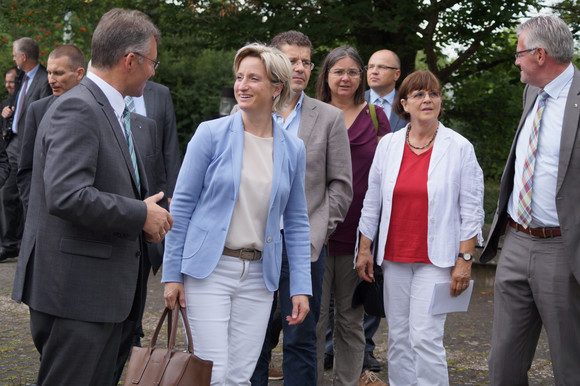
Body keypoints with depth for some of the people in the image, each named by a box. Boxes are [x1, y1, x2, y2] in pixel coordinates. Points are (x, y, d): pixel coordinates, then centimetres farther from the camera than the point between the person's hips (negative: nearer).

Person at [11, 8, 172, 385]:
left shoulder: (108, 110, 17)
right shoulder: (77, 108, -16)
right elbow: (66, 196, -27)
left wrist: (149, 214, 7)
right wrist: (141, 214, -17)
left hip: (106, 291, 10)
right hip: (76, 292, -10)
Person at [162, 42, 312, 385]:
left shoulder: (293, 149, 4)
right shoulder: (211, 134, -4)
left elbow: (297, 222, 9)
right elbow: (181, 205, -2)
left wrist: (301, 288, 4)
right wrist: (172, 273, -4)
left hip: (259, 275, 3)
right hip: (209, 268, -3)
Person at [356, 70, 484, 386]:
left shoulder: (460, 148, -3)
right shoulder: (388, 145, 6)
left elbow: (471, 209, -2)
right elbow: (372, 202, 12)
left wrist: (464, 259, -7)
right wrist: (364, 249, 9)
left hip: (436, 259, -4)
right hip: (394, 257, 4)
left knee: (425, 338, -10)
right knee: (398, 338, 9)